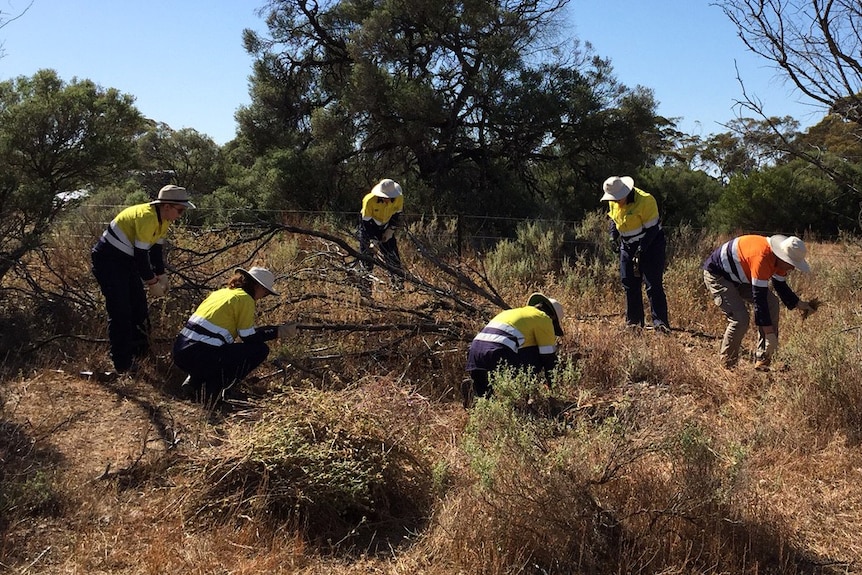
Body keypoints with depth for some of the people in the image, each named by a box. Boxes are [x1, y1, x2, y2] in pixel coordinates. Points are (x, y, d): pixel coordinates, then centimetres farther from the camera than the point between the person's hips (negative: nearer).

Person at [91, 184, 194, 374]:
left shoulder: (163, 220, 1)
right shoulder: (147, 217, -29)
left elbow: (157, 249, 10)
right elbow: (141, 254, -27)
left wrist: (161, 276, 0)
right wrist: (152, 283, -18)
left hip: (126, 260, 10)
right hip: (108, 260, -10)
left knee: (139, 306, 13)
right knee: (120, 312, -10)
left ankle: (140, 352, 28)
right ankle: (122, 365, -2)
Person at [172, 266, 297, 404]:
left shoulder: (221, 292, 20)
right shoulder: (245, 299, -5)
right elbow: (248, 338, -3)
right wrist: (278, 331, 5)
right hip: (199, 358, -9)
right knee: (260, 350, 1)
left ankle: (195, 380, 15)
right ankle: (213, 390, -3)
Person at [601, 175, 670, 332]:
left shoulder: (645, 200, -24)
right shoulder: (614, 202, -2)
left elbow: (652, 229, -21)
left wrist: (641, 250, -25)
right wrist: (613, 236, 0)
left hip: (651, 245, -7)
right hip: (628, 246, 7)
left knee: (654, 285, -11)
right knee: (629, 285, 7)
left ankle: (660, 322, -9)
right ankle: (633, 321, 16)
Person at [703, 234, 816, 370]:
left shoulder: (778, 258, -7)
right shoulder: (762, 258, -36)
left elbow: (781, 286, 11)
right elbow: (759, 298, -34)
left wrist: (798, 303, -4)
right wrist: (770, 333, -30)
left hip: (738, 277, 10)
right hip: (716, 276, -10)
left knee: (772, 303, 0)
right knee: (740, 319, -21)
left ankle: (763, 360, 3)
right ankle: (727, 365, -1)